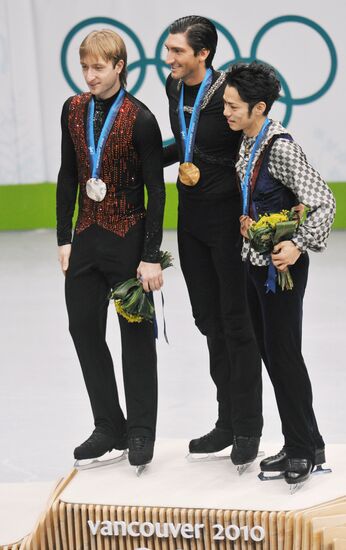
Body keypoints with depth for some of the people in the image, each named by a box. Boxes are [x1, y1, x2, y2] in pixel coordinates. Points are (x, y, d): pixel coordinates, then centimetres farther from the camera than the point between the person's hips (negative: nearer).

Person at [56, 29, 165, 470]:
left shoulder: (140, 119, -13)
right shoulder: (74, 110, 3)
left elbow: (155, 190, -12)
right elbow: (68, 176, 9)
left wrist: (151, 256, -13)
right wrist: (64, 238, 5)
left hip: (128, 237, -6)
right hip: (87, 236, 6)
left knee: (136, 334, 5)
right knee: (84, 327, 8)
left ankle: (140, 431, 17)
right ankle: (108, 426, 22)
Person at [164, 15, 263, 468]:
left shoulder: (228, 93, -19)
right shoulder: (175, 87, 3)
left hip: (227, 218, -7)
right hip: (192, 218, 7)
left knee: (237, 324, 1)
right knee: (209, 321, 13)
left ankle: (248, 430, 12)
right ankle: (228, 423, 24)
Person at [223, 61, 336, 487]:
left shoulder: (281, 148, -21)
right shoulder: (247, 141, 5)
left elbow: (323, 203, -22)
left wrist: (298, 246, -30)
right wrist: (245, 218, 7)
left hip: (281, 265, -9)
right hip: (254, 261, 9)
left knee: (283, 354, -3)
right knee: (269, 353, 12)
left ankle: (303, 450, 10)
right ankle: (305, 444, 21)